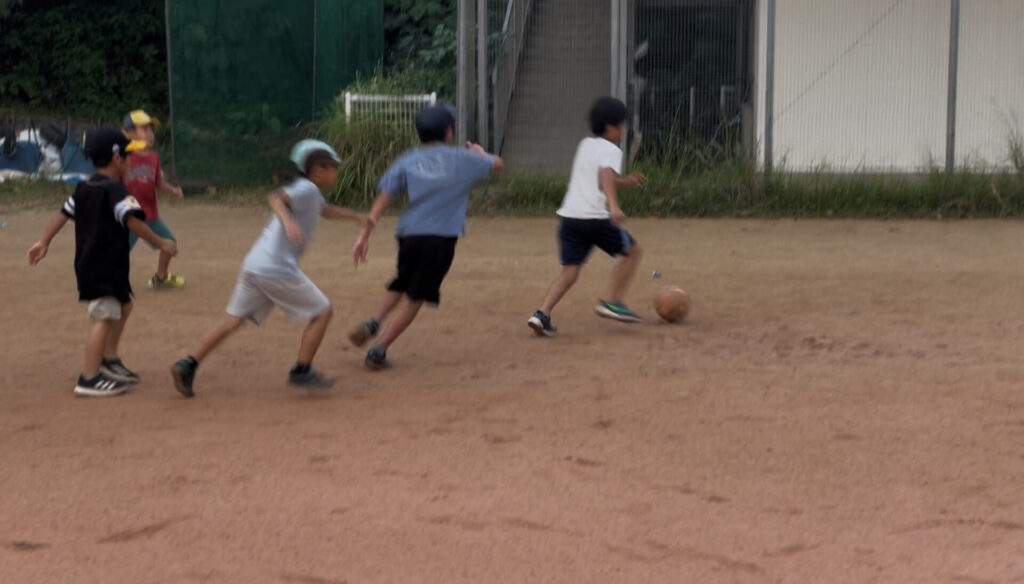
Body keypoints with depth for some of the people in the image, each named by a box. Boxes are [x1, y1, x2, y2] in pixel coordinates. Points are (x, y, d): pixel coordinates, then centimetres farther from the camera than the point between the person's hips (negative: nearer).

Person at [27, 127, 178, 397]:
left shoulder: (83, 189, 12)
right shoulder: (115, 191, -15)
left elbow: (62, 214, 16)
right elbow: (133, 222, -25)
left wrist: (44, 243, 22)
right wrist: (160, 243, -21)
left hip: (87, 263, 10)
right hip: (104, 267, -10)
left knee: (123, 305, 24)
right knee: (105, 317, -12)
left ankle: (109, 360, 31)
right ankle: (90, 379, -16)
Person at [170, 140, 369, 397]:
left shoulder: (310, 193, 23)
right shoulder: (307, 189, -6)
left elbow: (326, 210, 45)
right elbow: (275, 198, -24)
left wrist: (356, 216, 49)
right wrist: (287, 220, -42)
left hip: (254, 264, 9)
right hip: (276, 268, -9)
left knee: (233, 320, 11)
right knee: (322, 311, 3)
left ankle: (188, 365, 4)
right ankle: (301, 371, 5)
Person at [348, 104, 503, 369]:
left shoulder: (407, 161, 8)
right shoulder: (462, 159, 4)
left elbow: (383, 200, 2)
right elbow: (497, 164, 21)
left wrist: (365, 235, 3)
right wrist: (479, 151, 42)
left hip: (408, 235, 3)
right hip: (441, 238, -3)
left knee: (400, 285, 26)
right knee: (414, 299, 5)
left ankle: (374, 322, 2)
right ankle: (379, 349, 0)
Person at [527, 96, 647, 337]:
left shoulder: (585, 145, 23)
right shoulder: (611, 150, -1)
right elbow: (606, 176, -22)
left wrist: (627, 182, 39)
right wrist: (614, 206, -36)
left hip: (569, 215, 7)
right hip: (595, 217, -7)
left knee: (569, 272, 6)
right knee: (631, 250, 14)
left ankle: (542, 314, -12)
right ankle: (612, 301, 10)